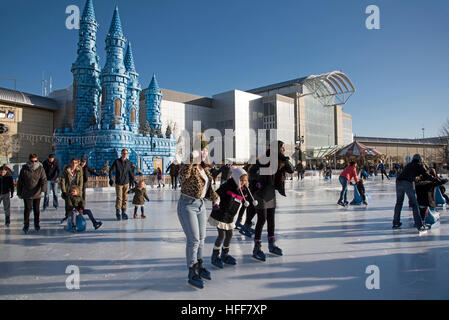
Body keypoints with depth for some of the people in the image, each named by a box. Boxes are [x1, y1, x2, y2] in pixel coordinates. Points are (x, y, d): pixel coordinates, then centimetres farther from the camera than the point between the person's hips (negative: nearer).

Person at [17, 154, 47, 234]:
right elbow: (20, 182, 4)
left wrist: (43, 191, -25)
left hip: (37, 194, 0)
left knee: (37, 210, 9)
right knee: (27, 209, -1)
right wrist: (19, 193, 7)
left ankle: (37, 224, 26)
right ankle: (26, 225, 14)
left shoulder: (40, 168, -5)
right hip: (26, 194, 0)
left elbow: (44, 180, -12)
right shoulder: (24, 169, -3)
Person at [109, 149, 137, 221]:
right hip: (118, 183, -3)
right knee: (119, 198, -6)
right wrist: (111, 179, -20)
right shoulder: (117, 161, -4)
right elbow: (111, 170, -7)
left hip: (126, 183, 3)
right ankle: (118, 213, 8)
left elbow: (130, 172, 15)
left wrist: (133, 180, 16)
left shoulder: (128, 162, 5)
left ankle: (124, 213, 14)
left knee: (125, 198, 4)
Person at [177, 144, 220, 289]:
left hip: (200, 205, 8)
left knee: (201, 238, 16)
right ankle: (192, 273, 6)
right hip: (187, 205, -8)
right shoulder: (188, 167, -17)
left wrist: (215, 197, 4)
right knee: (193, 239, -7)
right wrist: (192, 159, -40)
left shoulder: (204, 168, 7)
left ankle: (199, 266, 34)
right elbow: (183, 175, -41)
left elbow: (208, 187, 16)